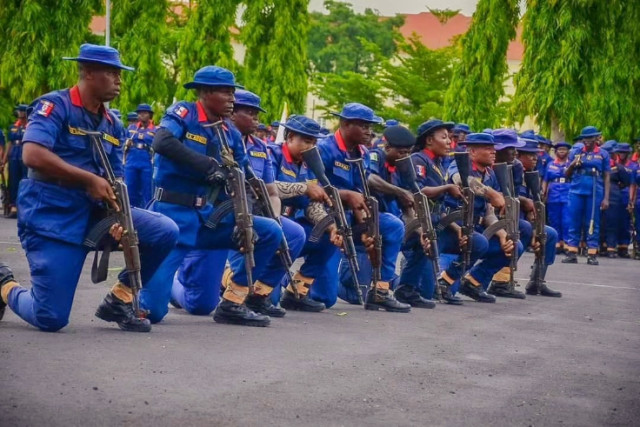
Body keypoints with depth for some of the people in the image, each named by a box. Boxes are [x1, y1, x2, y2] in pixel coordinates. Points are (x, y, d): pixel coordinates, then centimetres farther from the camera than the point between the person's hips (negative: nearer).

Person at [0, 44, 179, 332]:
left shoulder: (112, 124, 12)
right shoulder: (54, 105, -9)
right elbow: (32, 155, -24)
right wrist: (90, 180, -22)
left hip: (94, 212, 6)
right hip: (51, 217, -6)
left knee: (165, 232, -12)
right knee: (51, 319, -10)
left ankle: (119, 299, 7)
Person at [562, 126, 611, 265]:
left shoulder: (603, 154, 6)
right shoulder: (576, 153, 11)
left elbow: (606, 177, 5)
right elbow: (567, 175, 13)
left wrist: (606, 198, -1)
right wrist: (572, 164, -7)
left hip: (595, 193, -2)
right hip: (576, 192, 2)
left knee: (593, 224, 1)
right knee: (574, 223, 2)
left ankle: (592, 254, 3)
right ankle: (572, 253, 5)